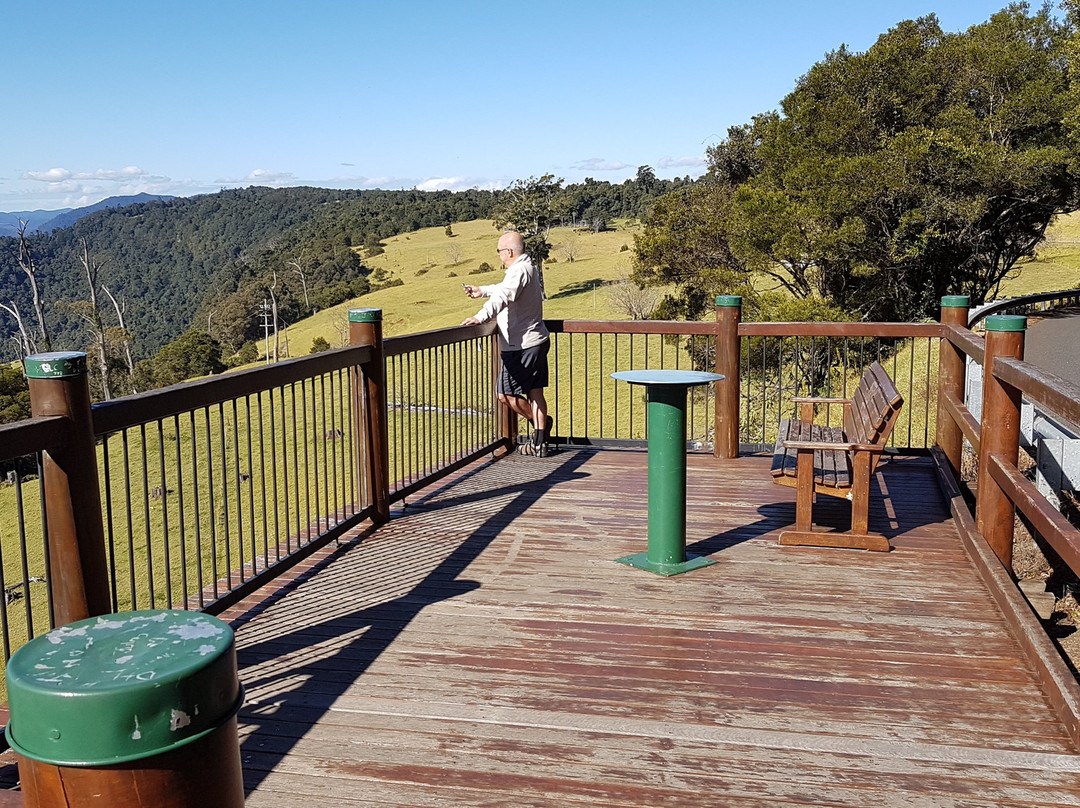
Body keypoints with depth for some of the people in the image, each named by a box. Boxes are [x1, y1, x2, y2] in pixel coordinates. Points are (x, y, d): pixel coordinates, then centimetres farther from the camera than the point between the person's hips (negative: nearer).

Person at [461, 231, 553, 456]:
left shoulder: (519, 271, -18)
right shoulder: (529, 268, 16)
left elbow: (502, 297, -35)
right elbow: (505, 289, 35)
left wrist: (481, 317, -46)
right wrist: (482, 291, 41)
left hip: (522, 346, -11)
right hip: (537, 342, 11)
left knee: (506, 394, 0)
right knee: (535, 392, 10)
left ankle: (539, 422, 15)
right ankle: (539, 443, 13)